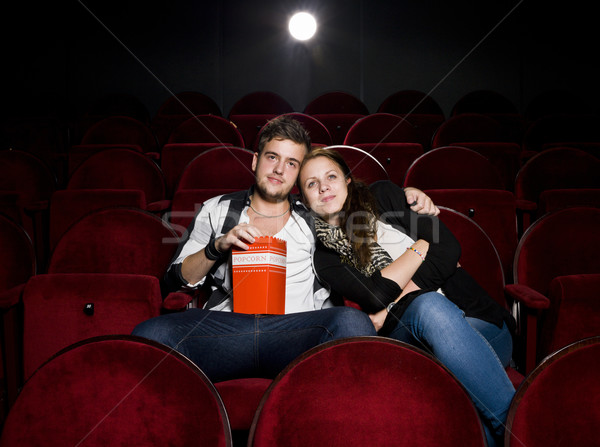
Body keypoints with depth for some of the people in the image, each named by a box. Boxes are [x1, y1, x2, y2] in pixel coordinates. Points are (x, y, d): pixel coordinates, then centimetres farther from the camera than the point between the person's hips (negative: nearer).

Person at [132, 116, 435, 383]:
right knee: (150, 333, -32)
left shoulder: (315, 217, 24)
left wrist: (408, 193, 16)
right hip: (224, 326, 0)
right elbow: (176, 279, 19)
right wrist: (217, 247, 2)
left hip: (297, 328, 0)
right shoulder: (216, 210, 24)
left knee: (354, 323, -34)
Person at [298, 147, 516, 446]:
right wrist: (423, 246, -2)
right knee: (429, 306, -35)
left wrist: (394, 307, -5)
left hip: (479, 323, 1)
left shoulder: (384, 196, 11)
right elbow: (378, 293, -9)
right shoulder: (325, 256, 10)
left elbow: (449, 248, 0)